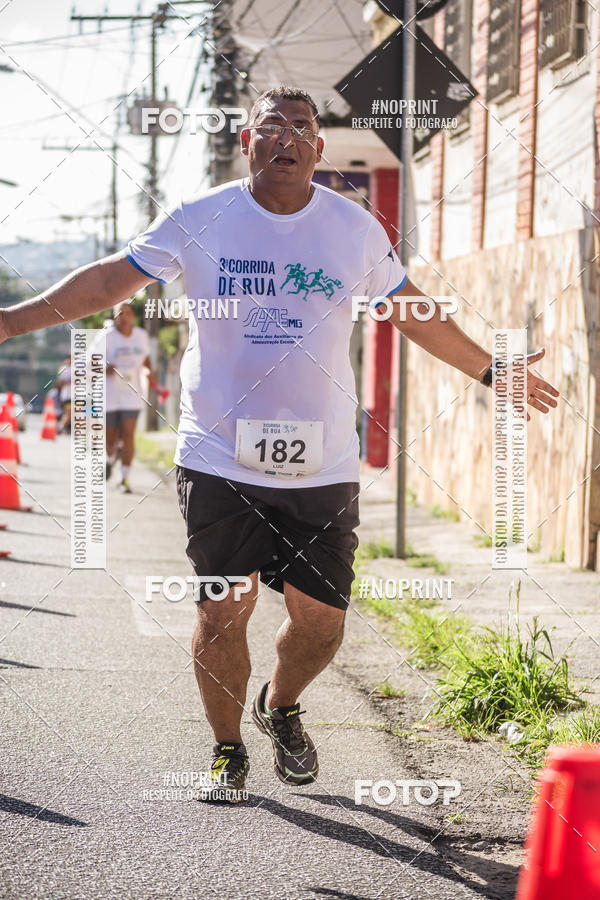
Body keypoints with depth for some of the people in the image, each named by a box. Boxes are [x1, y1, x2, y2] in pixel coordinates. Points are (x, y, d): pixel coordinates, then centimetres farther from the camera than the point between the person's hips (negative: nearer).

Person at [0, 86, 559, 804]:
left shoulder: (357, 231, 5)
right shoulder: (199, 220, 0)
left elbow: (412, 312, 18)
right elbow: (109, 280, 3)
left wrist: (489, 369, 23)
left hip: (323, 467, 2)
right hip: (220, 459, -2)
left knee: (322, 618, 2)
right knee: (221, 613, -3)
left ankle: (281, 706, 34)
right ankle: (226, 748, 20)